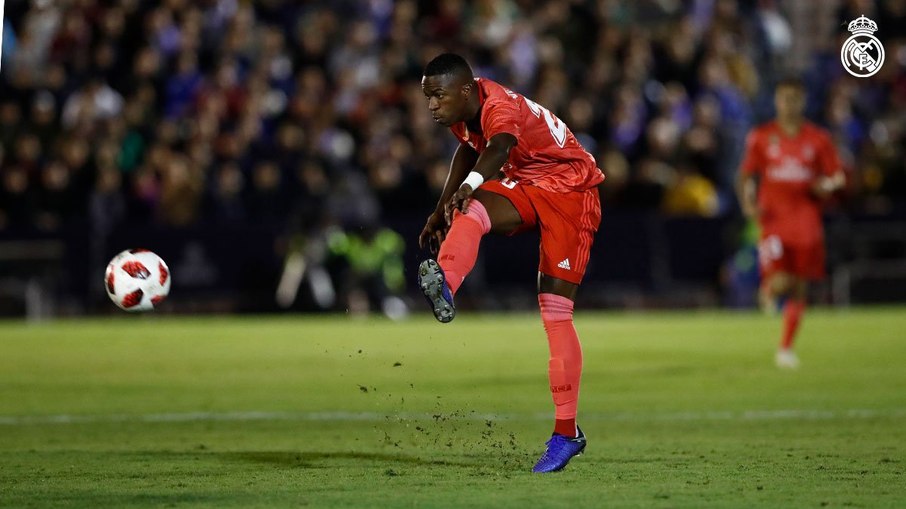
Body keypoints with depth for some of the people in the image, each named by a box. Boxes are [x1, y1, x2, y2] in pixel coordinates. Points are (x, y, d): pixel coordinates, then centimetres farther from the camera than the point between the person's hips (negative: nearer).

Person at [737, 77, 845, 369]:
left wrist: (828, 185, -12)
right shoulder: (761, 137, 4)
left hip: (806, 220, 2)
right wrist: (748, 201, -9)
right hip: (773, 217, -2)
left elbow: (837, 176, 11)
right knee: (780, 283, -17)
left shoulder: (818, 139, 6)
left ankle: (786, 348, 14)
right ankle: (768, 290, 21)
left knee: (800, 287, 3)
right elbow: (748, 175, 9)